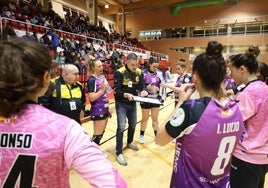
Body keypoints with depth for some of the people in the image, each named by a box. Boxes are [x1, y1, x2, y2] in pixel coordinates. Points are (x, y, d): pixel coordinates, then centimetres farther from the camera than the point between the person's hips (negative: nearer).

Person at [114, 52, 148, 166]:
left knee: (133, 124, 19)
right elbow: (116, 90, -20)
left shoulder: (139, 72, -3)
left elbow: (142, 84, -5)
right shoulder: (119, 73, -18)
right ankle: (119, 153, 4)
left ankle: (130, 142, 45)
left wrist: (144, 90, -28)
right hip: (121, 104, -6)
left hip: (133, 103, 6)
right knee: (121, 126, -9)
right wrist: (126, 94, -37)